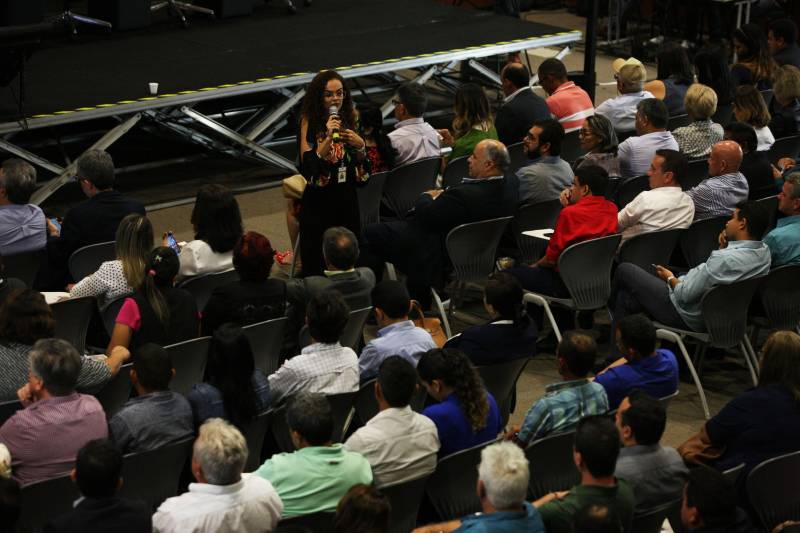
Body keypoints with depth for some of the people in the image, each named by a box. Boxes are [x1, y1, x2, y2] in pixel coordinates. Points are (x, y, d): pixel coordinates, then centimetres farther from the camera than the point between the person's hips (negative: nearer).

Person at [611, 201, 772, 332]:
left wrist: (670, 278, -5)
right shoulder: (764, 252, -5)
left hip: (689, 318, -9)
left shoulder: (725, 258, -34)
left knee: (625, 270, 9)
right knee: (626, 297, 21)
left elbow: (685, 295, -26)